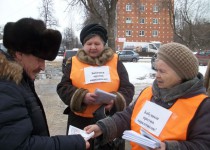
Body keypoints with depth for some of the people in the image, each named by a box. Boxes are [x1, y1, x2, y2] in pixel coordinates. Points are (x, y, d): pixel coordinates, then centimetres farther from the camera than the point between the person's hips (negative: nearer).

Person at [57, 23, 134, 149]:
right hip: (80, 121, 1)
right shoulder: (74, 62, 6)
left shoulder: (115, 61, 5)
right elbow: (63, 88, 0)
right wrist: (82, 97, -19)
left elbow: (128, 89, 3)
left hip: (111, 120, 0)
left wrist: (115, 101, -18)